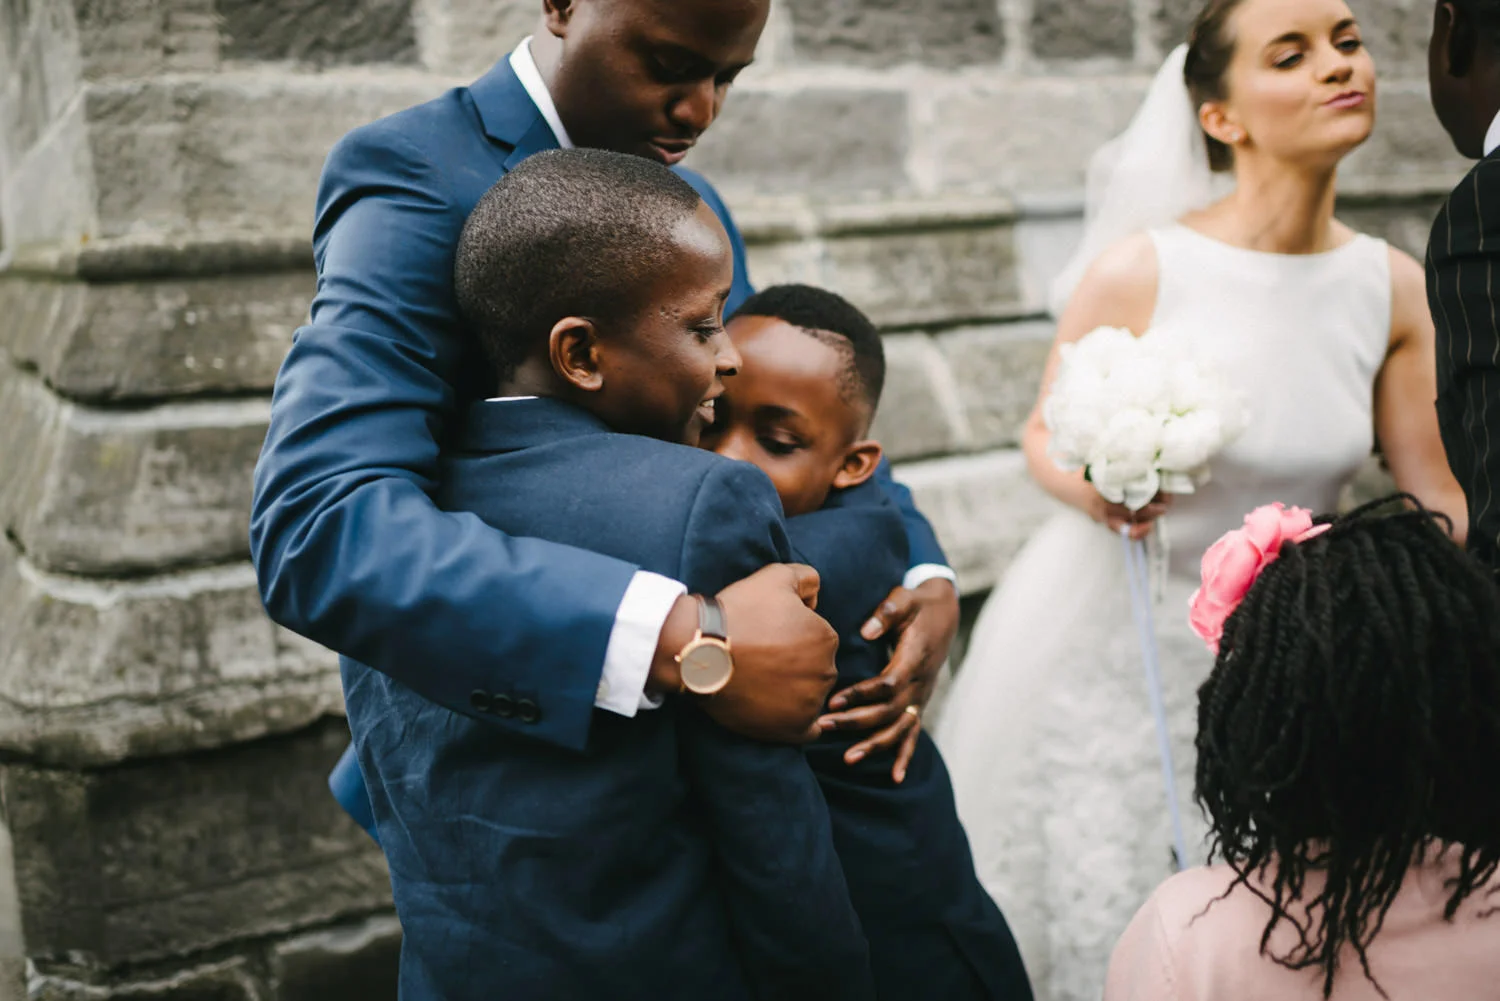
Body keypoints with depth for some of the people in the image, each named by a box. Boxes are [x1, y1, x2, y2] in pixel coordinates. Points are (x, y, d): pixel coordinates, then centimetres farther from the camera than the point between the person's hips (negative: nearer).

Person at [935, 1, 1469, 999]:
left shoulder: (1395, 289, -4)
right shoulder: (1136, 271, -15)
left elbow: (1441, 498, 1)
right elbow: (1045, 435, -2)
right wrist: (1092, 486, -23)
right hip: (1118, 658, -3)